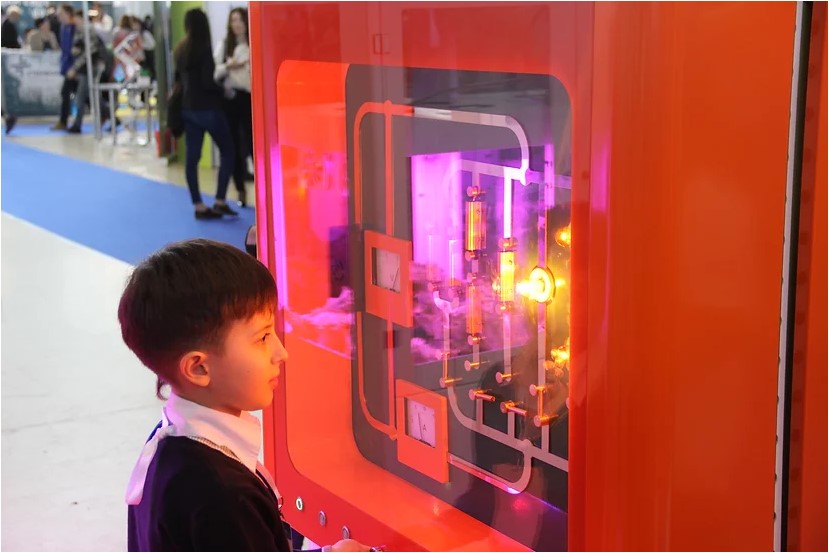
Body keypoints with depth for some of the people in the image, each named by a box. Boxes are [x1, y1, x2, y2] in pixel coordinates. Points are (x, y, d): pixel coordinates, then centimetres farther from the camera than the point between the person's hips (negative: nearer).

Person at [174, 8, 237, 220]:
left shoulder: (180, 50, 8)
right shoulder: (203, 49, -14)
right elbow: (207, 82, -19)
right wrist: (224, 90, -3)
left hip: (188, 108, 7)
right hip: (208, 108, -7)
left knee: (192, 156, 5)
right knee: (227, 151, 4)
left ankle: (199, 206, 8)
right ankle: (220, 202, -2)